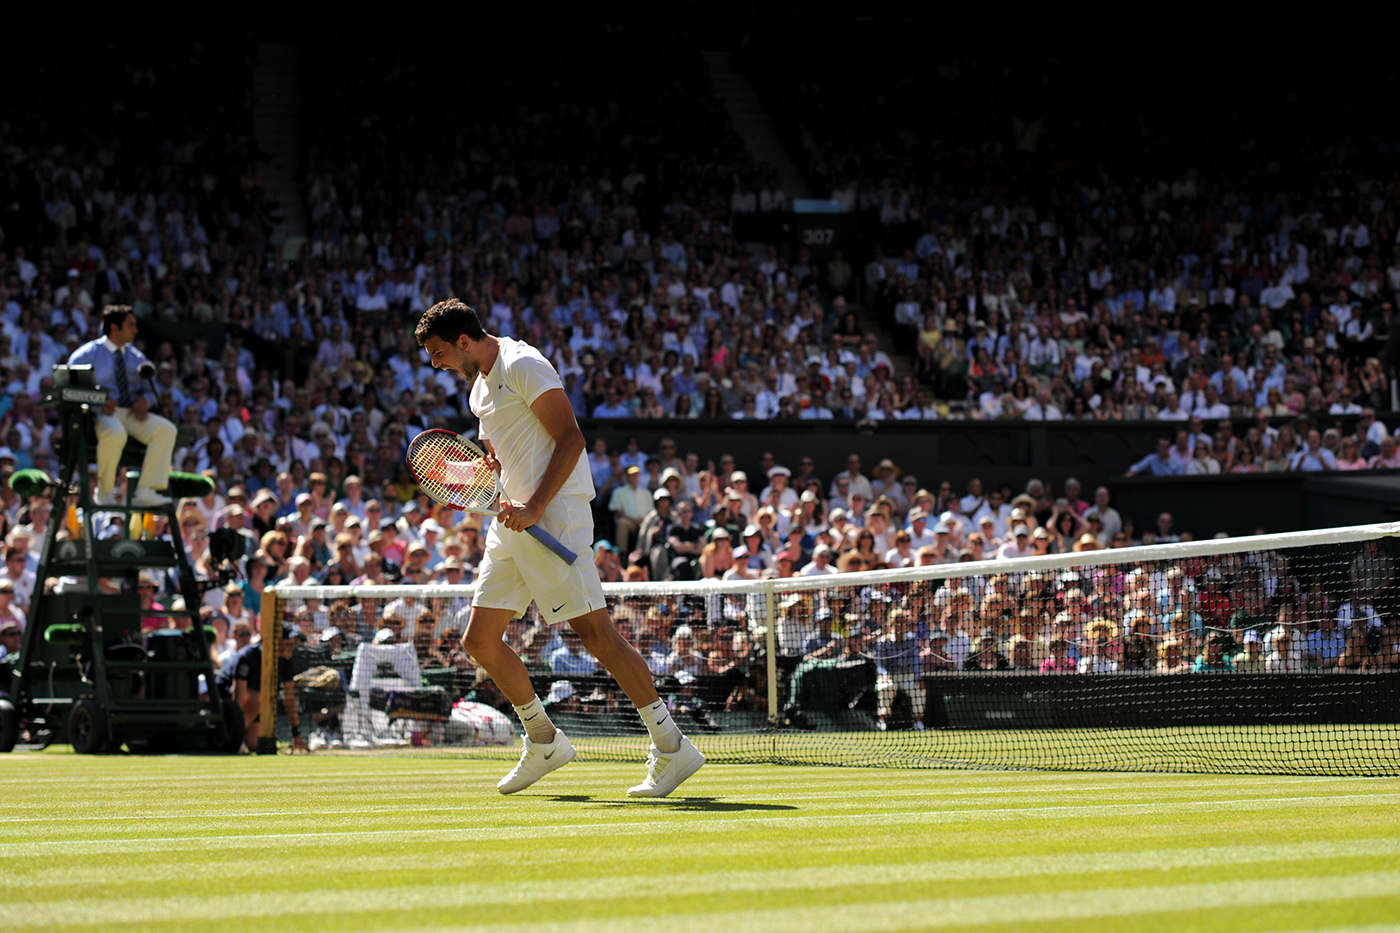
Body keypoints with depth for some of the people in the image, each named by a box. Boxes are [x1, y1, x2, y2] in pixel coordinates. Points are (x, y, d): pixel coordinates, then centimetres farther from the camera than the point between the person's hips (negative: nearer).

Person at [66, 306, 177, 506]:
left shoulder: (136, 357, 22)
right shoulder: (87, 354, 5)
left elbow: (149, 389, 22)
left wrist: (144, 400, -5)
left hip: (132, 414, 6)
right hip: (101, 414, -6)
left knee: (166, 430, -22)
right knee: (115, 433, -41)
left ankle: (146, 491, -27)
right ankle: (105, 493, -21)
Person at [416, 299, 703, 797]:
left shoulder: (523, 366, -9)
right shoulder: (479, 383, 20)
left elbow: (570, 439, -16)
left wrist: (534, 508, -23)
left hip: (554, 517, -10)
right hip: (514, 522, 10)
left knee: (596, 633, -15)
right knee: (479, 640, 7)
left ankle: (672, 748, -13)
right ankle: (543, 742, 20)